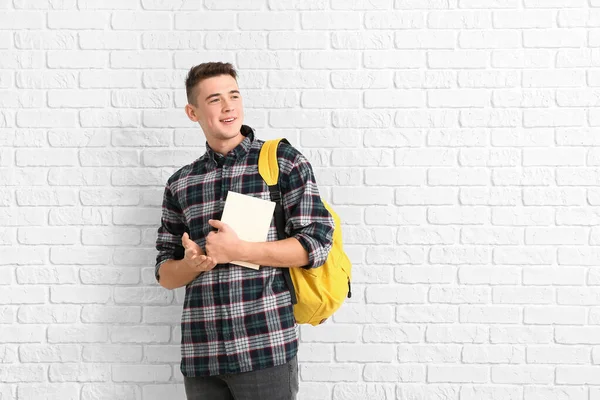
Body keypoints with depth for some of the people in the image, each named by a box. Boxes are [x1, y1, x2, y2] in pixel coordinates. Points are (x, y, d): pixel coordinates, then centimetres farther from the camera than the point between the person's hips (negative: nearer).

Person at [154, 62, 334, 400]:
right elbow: (165, 274, 13)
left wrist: (239, 250, -14)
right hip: (200, 352, 4)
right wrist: (192, 264, -10)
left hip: (265, 346, -3)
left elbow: (317, 243, -6)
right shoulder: (180, 184, 10)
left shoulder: (284, 160, 0)